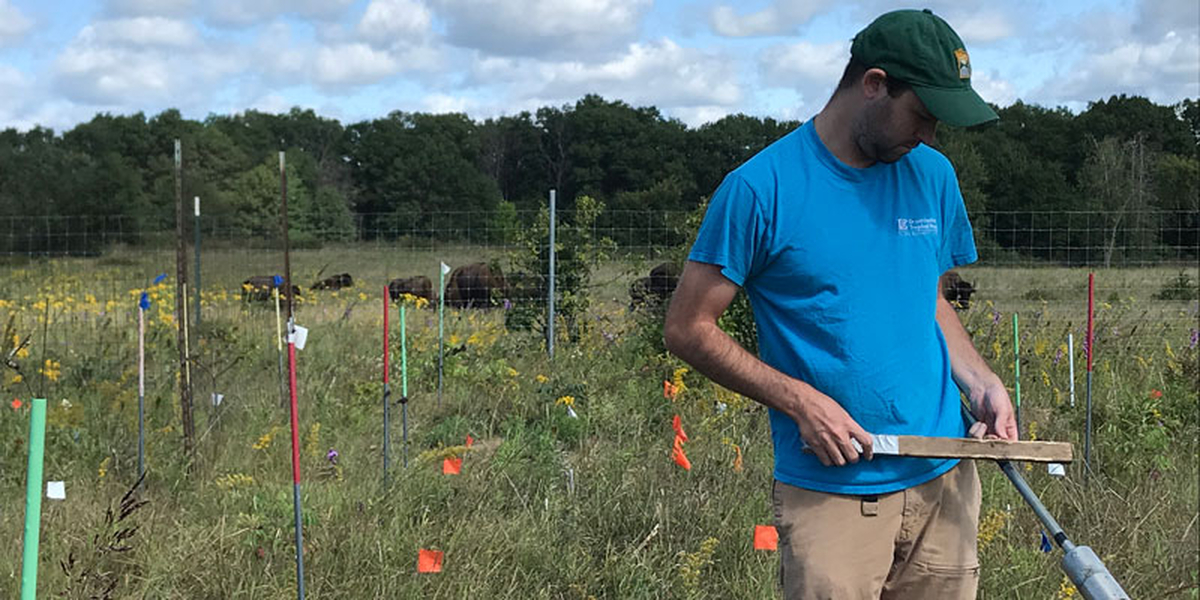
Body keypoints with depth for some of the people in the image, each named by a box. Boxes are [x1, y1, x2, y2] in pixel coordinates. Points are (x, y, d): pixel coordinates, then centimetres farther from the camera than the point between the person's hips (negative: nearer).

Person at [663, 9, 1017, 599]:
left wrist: (982, 382, 3)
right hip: (829, 494, -5)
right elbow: (687, 329, -7)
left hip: (943, 482, 5)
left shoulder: (932, 175, 8)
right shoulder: (762, 187, -10)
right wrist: (800, 401, -15)